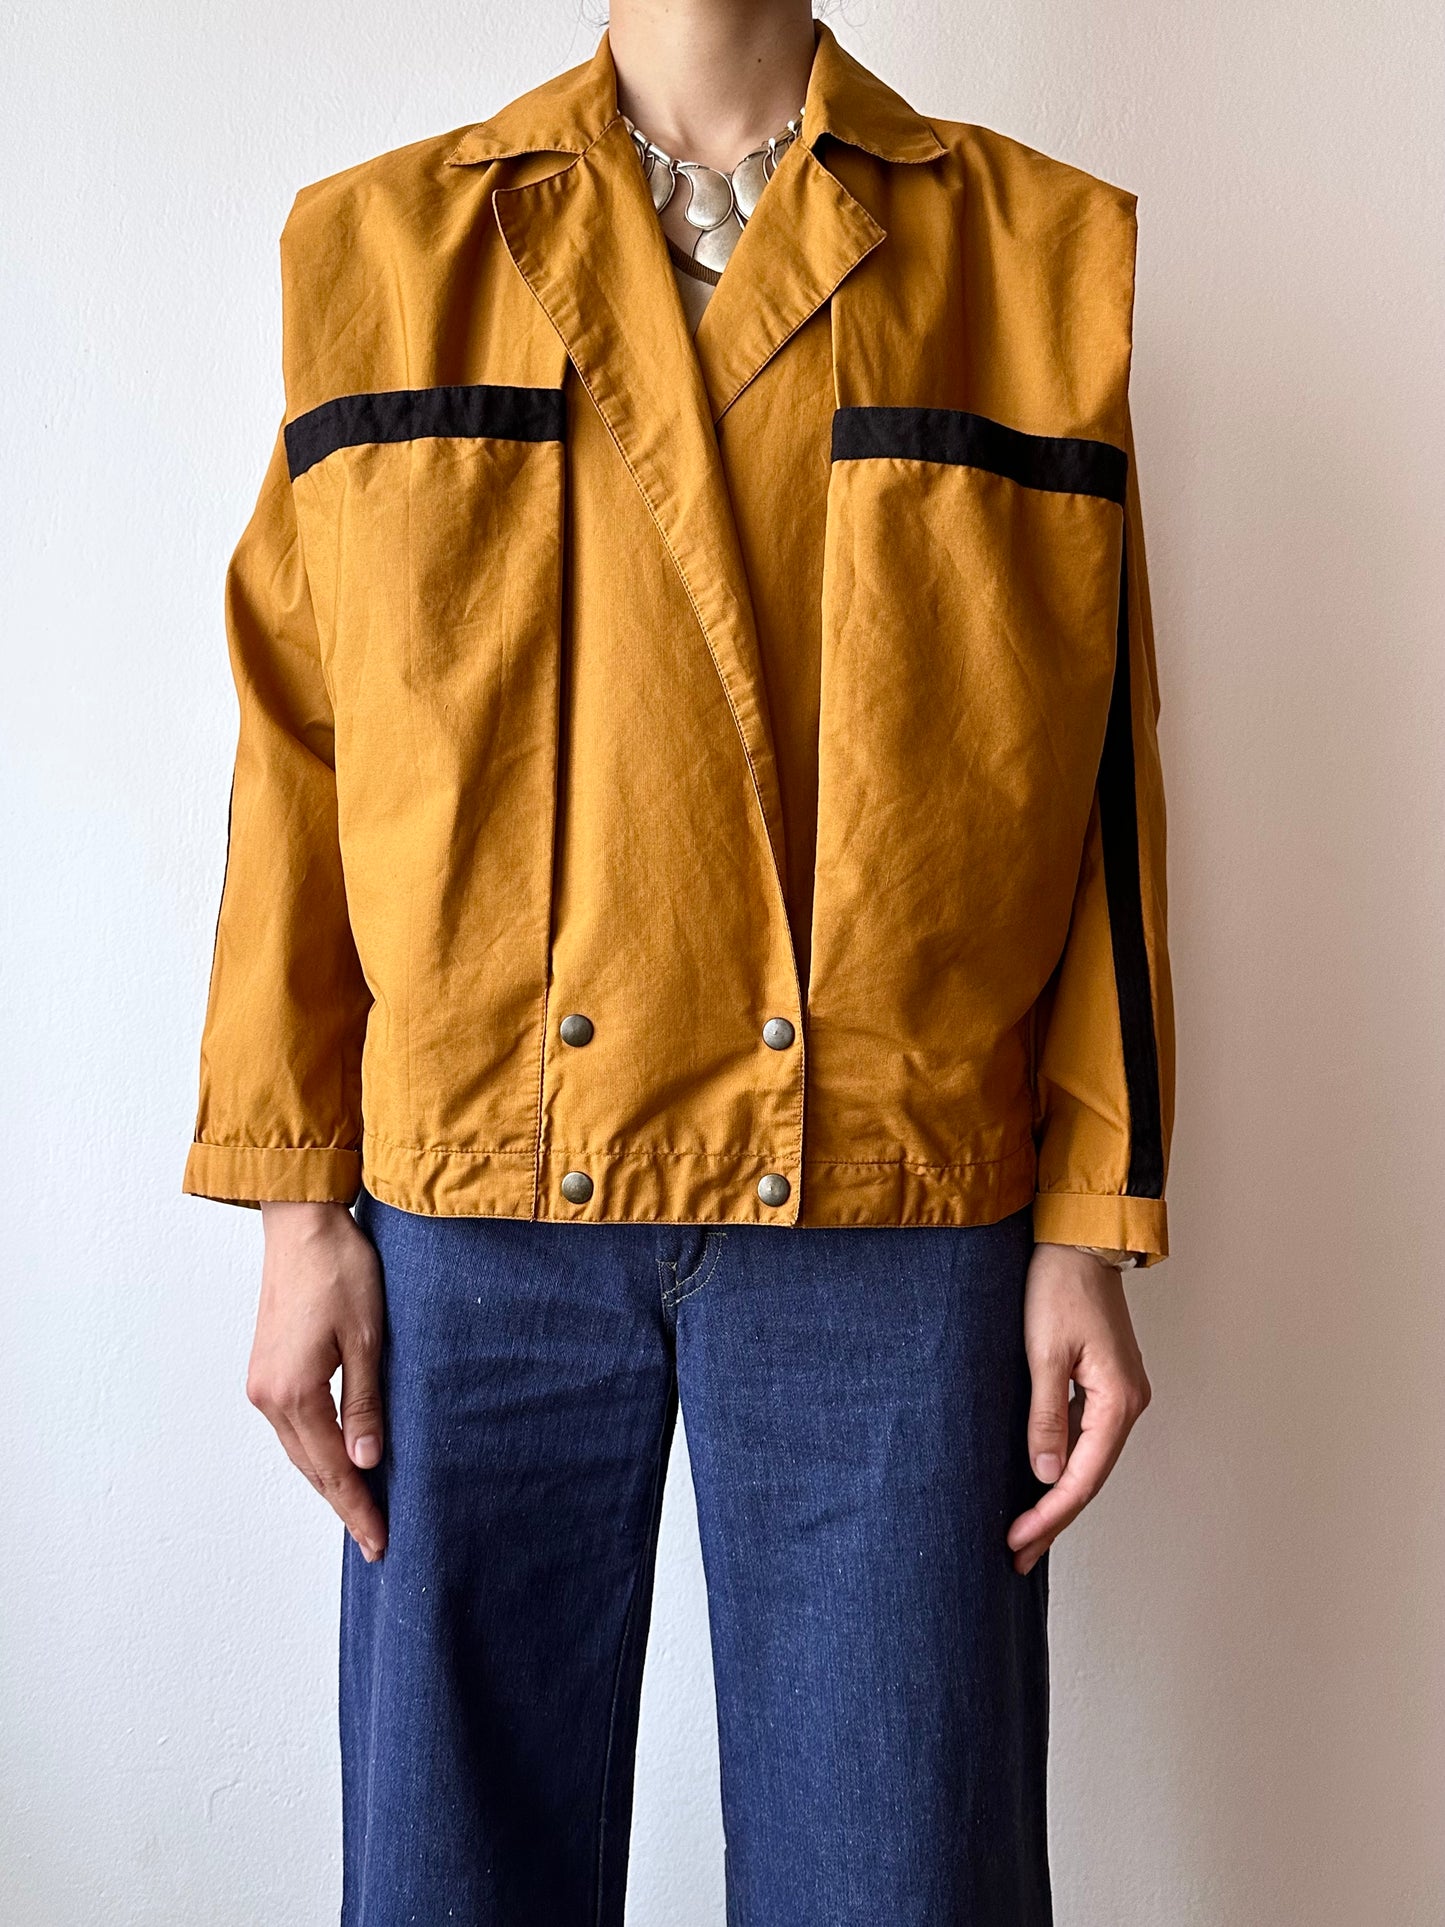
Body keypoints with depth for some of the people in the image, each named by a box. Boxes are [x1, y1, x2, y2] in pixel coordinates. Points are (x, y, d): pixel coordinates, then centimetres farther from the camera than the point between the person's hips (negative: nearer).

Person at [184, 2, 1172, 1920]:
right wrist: (298, 1202, 2)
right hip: (472, 1206, 1)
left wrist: (1091, 1229, 0)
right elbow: (302, 757, 7)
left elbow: (1099, 777, 5)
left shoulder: (1047, 252, 8)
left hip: (893, 1213, 0)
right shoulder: (375, 245, 10)